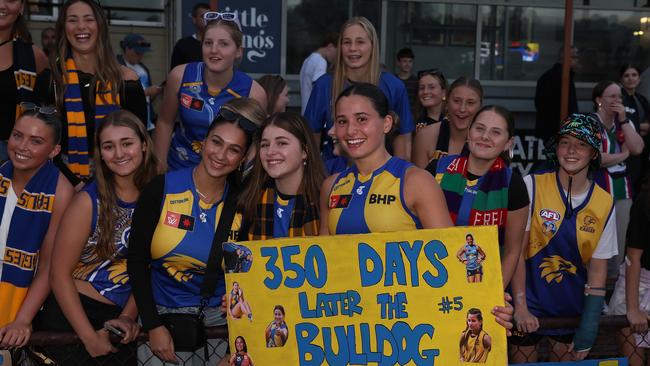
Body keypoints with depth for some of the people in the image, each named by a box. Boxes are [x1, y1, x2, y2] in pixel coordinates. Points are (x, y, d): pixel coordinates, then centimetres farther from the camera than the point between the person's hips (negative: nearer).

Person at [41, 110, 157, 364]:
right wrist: (89, 337, -15)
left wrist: (128, 316, -8)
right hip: (73, 311, -3)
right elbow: (59, 273, -12)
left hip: (120, 317, 3)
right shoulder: (88, 201, -14)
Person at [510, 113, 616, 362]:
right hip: (529, 302, -2)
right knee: (522, 359, 8)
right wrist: (520, 305, -16)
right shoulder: (533, 186, -13)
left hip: (573, 307, 3)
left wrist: (590, 324, -7)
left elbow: (597, 267, -1)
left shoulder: (604, 204, -4)